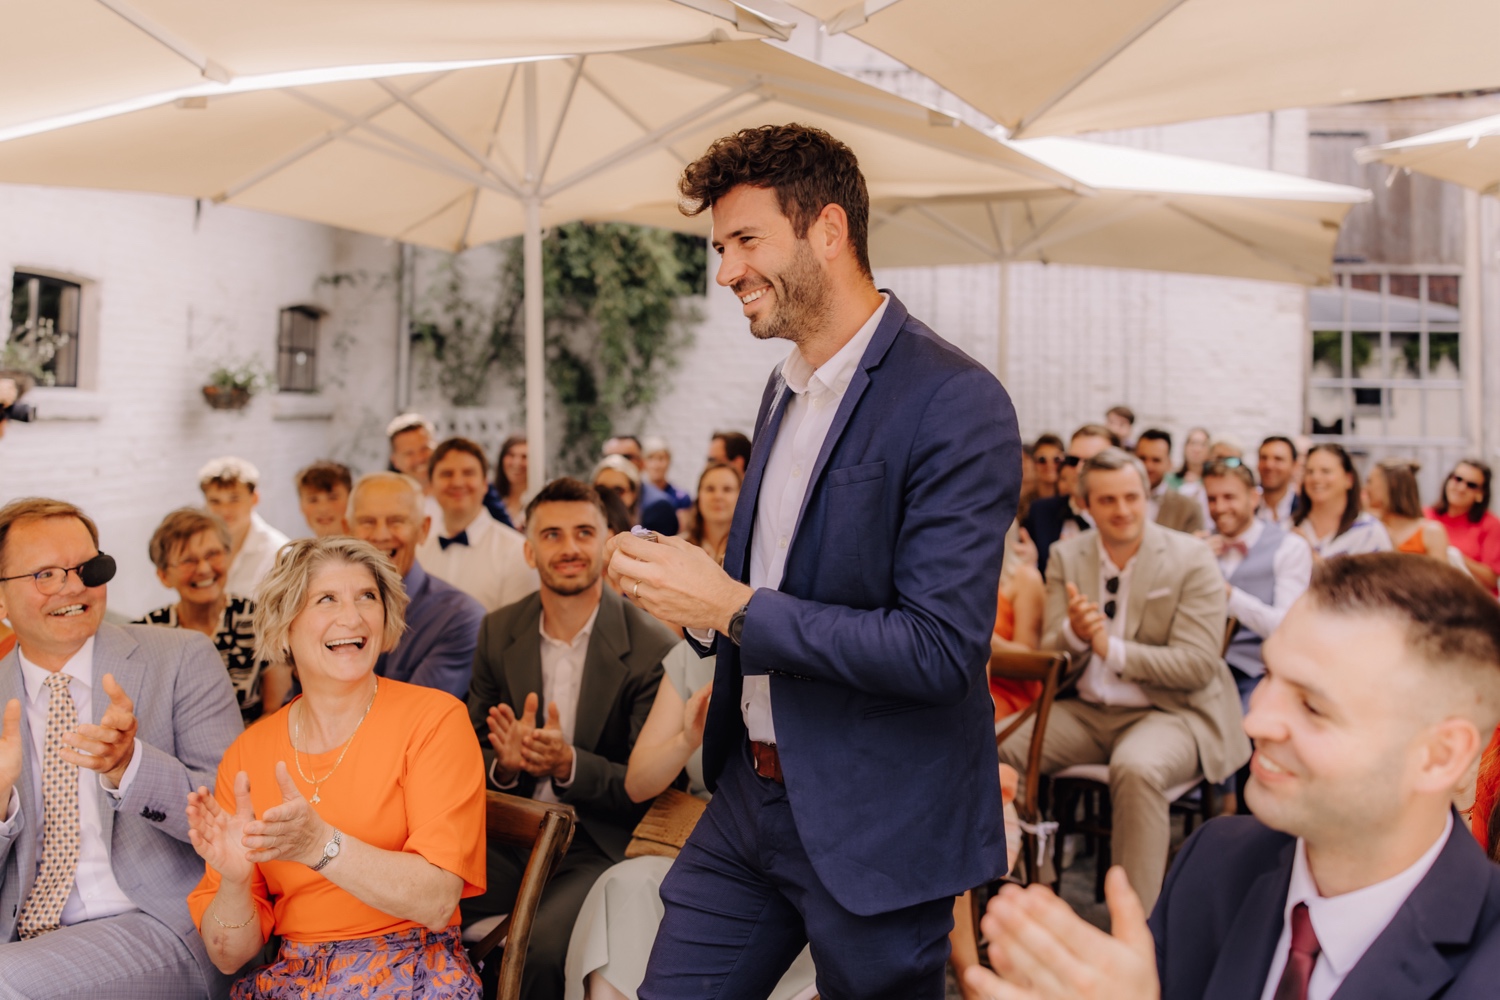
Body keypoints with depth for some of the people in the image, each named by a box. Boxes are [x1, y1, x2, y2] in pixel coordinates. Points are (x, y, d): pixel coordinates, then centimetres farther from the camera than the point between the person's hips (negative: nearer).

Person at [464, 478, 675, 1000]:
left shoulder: (654, 648, -10)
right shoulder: (498, 631, 4)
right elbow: (472, 754, 9)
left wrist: (568, 763, -25)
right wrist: (506, 764, -16)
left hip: (600, 848, -3)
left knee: (541, 948, -30)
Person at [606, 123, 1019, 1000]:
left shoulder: (955, 403, -18)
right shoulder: (787, 387, 10)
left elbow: (941, 649, -24)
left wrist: (734, 610, -20)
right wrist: (679, 583, 0)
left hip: (875, 828, -7)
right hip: (751, 797, 8)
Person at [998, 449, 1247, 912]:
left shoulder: (1191, 559, -6)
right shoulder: (1067, 557, 5)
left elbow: (1198, 665, -13)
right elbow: (1049, 657, 3)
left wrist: (1111, 648, -23)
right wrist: (1073, 633, -21)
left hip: (1169, 712, -4)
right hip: (1086, 711, 5)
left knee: (1137, 768, -37)